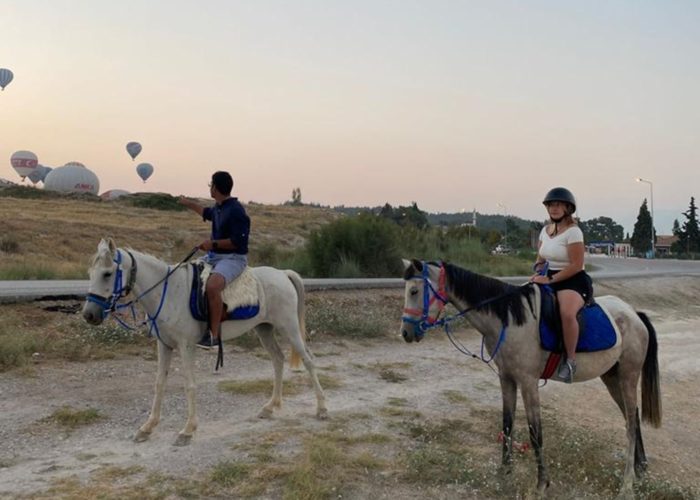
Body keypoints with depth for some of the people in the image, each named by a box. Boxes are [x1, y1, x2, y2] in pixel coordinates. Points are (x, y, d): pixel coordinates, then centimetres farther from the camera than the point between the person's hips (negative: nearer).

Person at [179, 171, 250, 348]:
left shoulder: (235, 211, -17)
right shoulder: (218, 207, 12)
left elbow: (238, 242, -21)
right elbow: (207, 213, 38)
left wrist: (214, 243, -20)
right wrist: (188, 203, 49)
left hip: (233, 258, -10)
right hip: (214, 256, 10)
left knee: (212, 285, -36)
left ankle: (213, 333, -31)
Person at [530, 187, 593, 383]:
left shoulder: (573, 232, -12)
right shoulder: (545, 230, 11)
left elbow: (576, 265, -18)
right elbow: (540, 259, 21)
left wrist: (550, 279, -21)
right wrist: (538, 271, -1)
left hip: (574, 281, -9)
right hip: (550, 280, 9)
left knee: (567, 312, -37)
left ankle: (570, 360, -21)